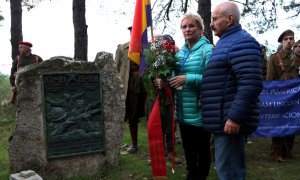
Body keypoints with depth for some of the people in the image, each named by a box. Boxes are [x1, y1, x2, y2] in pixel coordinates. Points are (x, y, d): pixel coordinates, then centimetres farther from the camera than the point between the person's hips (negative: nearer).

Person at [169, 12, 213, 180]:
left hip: (200, 111, -7)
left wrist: (188, 79, -25)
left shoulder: (207, 49, -12)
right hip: (183, 110, 7)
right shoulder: (180, 52, 10)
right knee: (188, 147, 20)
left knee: (202, 148, 11)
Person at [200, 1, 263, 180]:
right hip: (225, 119, 11)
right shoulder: (227, 42, 19)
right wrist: (204, 99, 25)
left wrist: (235, 117, -27)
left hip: (230, 120, -10)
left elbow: (251, 84, -26)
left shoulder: (241, 43, -15)